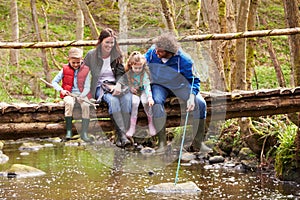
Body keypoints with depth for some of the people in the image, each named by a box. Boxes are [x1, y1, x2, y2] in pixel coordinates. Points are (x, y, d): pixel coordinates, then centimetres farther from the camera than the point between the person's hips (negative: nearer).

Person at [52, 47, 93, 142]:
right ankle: (69, 131, -32)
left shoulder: (85, 70, 4)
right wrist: (61, 90, -11)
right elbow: (54, 82, 7)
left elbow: (87, 87, 0)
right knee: (69, 103, -35)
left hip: (82, 94, 0)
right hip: (69, 94, 0)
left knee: (86, 105, -31)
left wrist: (82, 96, -19)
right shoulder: (65, 69, 5)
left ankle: (84, 133, -28)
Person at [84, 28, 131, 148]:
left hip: (115, 85, 2)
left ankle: (120, 136, -37)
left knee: (127, 98, -32)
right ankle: (122, 134, -43)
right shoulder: (91, 55, 3)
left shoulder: (117, 55, 11)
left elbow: (120, 75, 10)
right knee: (113, 100, -36)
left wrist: (118, 86, -12)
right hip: (99, 87, -2)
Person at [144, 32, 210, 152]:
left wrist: (192, 96, -28)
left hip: (180, 86, 0)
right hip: (159, 85, 0)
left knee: (200, 103, -21)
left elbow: (194, 80, -12)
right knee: (156, 101, -35)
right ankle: (162, 143, -32)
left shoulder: (184, 60, -22)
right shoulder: (152, 53, -16)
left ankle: (197, 143, -11)